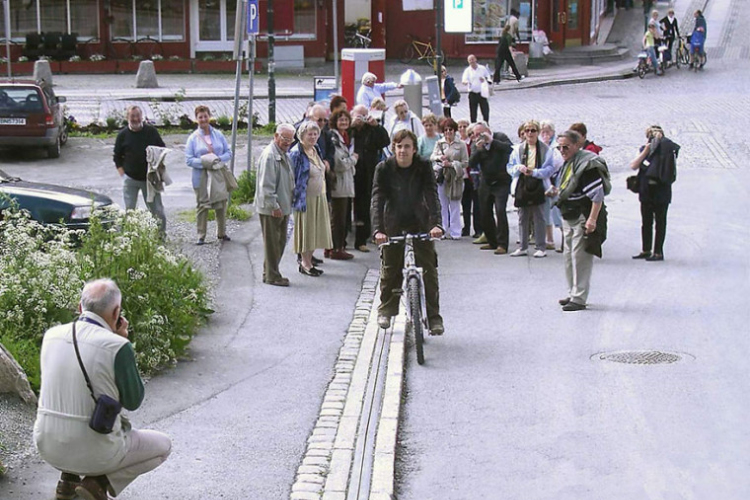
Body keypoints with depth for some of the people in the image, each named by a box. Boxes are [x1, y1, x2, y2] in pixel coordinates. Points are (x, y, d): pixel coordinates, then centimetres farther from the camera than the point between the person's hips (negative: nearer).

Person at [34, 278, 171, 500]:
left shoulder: (52, 336, 0)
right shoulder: (118, 348, -17)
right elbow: (133, 401, -3)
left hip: (49, 447, 6)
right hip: (95, 452, -6)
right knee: (162, 445, 20)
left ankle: (68, 476, 17)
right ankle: (100, 481, 0)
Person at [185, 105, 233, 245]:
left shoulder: (218, 135, 7)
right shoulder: (193, 138, -1)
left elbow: (229, 153, 8)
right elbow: (189, 160, -6)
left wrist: (219, 159, -12)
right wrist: (204, 161, -20)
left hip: (219, 176, 3)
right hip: (201, 177, -3)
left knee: (221, 205, 9)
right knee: (202, 206, 0)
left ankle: (221, 233, 24)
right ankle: (201, 236, 8)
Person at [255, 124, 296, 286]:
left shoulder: (284, 155, 15)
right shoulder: (269, 155, -17)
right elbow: (266, 185, -21)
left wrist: (289, 204, 20)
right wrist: (274, 206, -22)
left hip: (282, 207, 10)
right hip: (270, 208, -10)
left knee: (280, 242, 15)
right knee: (272, 243, -3)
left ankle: (271, 273, 24)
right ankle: (271, 276, 4)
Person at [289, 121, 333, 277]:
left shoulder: (315, 150, 9)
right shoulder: (296, 153, -15)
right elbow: (291, 176, -14)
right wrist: (296, 196, -15)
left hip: (318, 198, 8)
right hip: (305, 198, -8)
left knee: (315, 230, 11)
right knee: (306, 229, 0)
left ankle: (308, 260, 20)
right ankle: (305, 263, 8)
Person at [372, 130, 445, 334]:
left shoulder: (424, 167, -13)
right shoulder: (384, 168, -14)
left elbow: (432, 196, -21)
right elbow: (377, 199, -21)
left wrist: (436, 224, -36)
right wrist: (378, 229, -34)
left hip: (420, 222, 0)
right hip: (393, 223, 0)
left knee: (429, 269, -7)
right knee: (390, 269, 6)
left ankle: (433, 316, -1)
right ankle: (386, 310, 27)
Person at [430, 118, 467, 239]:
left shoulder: (461, 144, 0)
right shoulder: (439, 143, 10)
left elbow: (465, 163, -2)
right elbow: (432, 157, 3)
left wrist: (451, 164, -14)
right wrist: (439, 157, -18)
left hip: (454, 178, -3)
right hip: (441, 177, 3)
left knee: (455, 206, 0)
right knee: (442, 206, 5)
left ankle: (455, 232, 4)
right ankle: (444, 231, 12)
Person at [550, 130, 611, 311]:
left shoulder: (587, 164, -18)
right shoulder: (568, 163, 13)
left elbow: (598, 194, -22)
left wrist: (592, 219, -26)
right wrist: (559, 191, 13)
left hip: (583, 218, -10)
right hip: (569, 218, 10)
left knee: (580, 258, -8)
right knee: (568, 257, 15)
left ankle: (579, 298, -4)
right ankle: (572, 293, 26)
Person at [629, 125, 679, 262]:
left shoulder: (665, 150, -5)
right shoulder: (644, 150, 7)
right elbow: (633, 166, -2)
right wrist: (646, 151, -11)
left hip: (661, 191, -6)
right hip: (646, 191, 6)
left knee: (660, 222, -1)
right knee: (646, 222, 13)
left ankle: (658, 252, 2)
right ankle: (646, 250, 23)